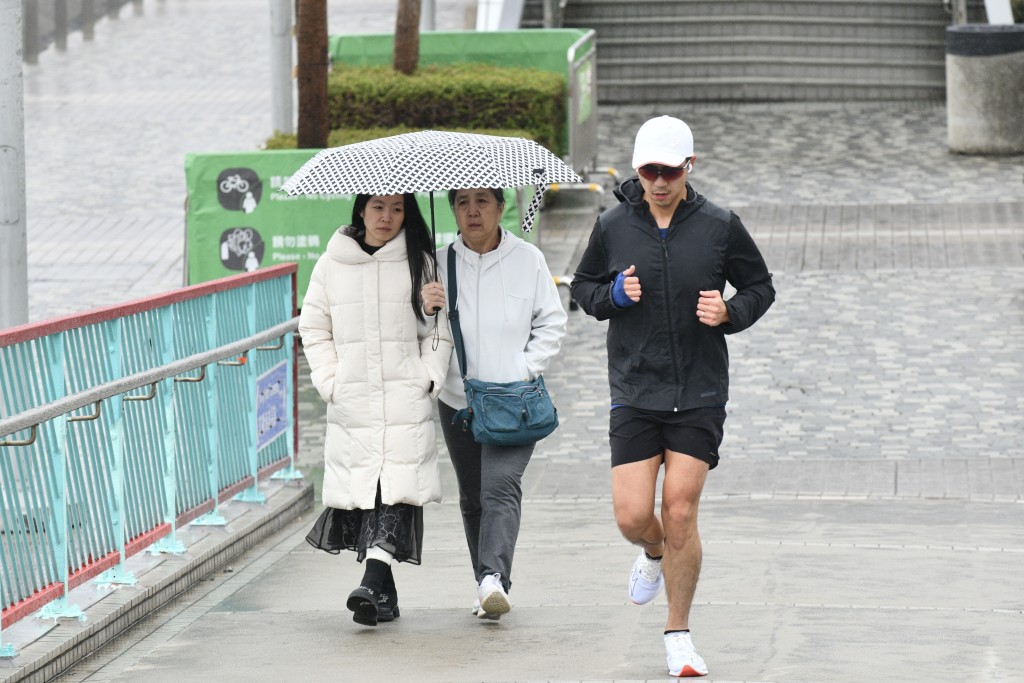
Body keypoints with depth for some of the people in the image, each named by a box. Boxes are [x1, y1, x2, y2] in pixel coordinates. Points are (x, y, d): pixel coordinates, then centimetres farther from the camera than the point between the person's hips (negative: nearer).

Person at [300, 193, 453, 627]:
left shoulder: (420, 264, 6)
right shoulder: (331, 265, 8)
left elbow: (439, 330, 8)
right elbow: (314, 329, 13)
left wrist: (427, 379, -4)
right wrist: (329, 382, 3)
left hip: (406, 400, -1)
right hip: (351, 402, 1)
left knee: (395, 492, -14)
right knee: (358, 492, 0)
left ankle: (372, 584, -24)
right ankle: (385, 593, 10)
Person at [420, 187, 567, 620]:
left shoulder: (528, 259, 1)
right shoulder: (439, 263, 3)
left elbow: (552, 323, 6)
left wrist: (525, 371, -6)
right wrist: (426, 310, -16)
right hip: (458, 399, 3)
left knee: (501, 485, -20)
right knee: (472, 498, 10)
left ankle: (494, 577, -30)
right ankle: (487, 584, 20)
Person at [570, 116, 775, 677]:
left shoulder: (720, 226, -2)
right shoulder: (613, 226, 0)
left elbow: (760, 287, 9)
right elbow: (582, 288, 13)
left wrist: (731, 311, -11)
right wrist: (614, 295, -9)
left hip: (700, 393, -1)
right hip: (634, 393, 1)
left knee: (680, 513, -6)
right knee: (632, 515, -6)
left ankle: (678, 635, 9)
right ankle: (653, 554, 33)